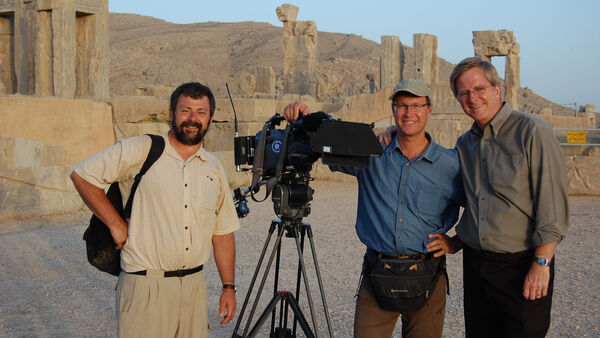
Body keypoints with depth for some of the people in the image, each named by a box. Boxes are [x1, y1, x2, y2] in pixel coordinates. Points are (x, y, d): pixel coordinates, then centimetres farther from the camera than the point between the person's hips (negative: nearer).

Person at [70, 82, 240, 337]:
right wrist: (115, 224, -7)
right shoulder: (140, 151, -5)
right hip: (146, 287, -5)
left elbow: (223, 232, 14)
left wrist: (228, 287, 10)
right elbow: (82, 175, -4)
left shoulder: (215, 169, 11)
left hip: (194, 285, 5)